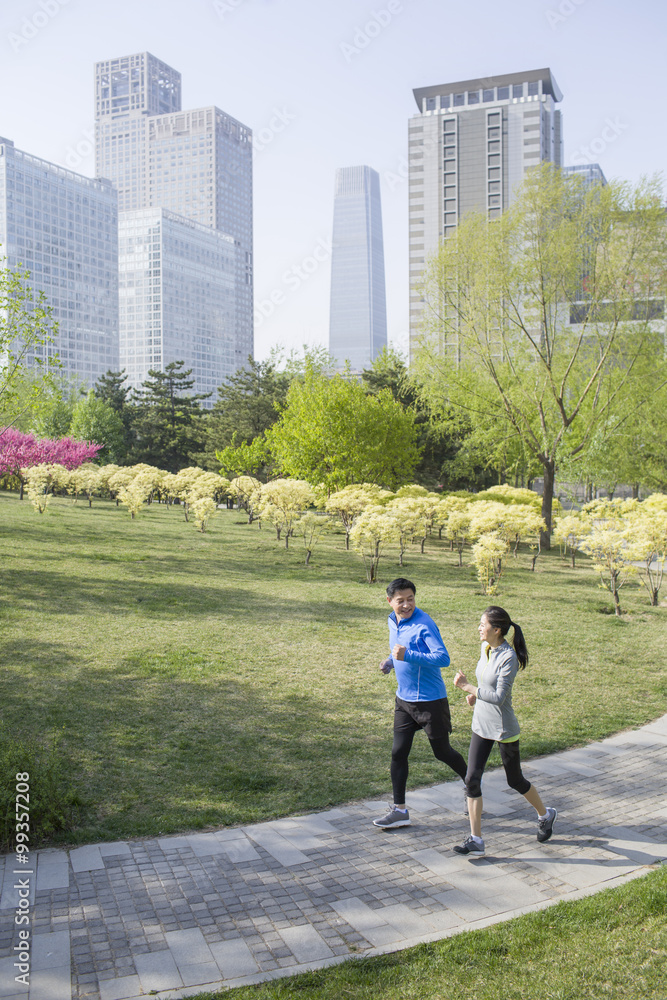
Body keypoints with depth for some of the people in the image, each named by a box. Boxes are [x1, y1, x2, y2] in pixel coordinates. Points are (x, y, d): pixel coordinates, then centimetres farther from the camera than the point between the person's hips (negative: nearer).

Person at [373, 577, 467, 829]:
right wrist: (391, 661, 3)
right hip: (404, 699, 7)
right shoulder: (393, 621, 4)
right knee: (398, 753, 5)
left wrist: (408, 655, -36)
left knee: (442, 752, 8)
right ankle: (399, 810, 16)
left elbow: (443, 658, -30)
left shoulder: (424, 624, -21)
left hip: (430, 700, -7)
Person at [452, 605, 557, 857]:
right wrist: (475, 693, 3)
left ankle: (545, 815, 40)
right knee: (472, 779, -2)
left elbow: (499, 697, -26)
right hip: (481, 725, 7)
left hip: (503, 729, -7)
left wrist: (468, 687, -23)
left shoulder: (509, 657, -23)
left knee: (515, 781, 12)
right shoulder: (485, 648, 2)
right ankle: (475, 841, 4)